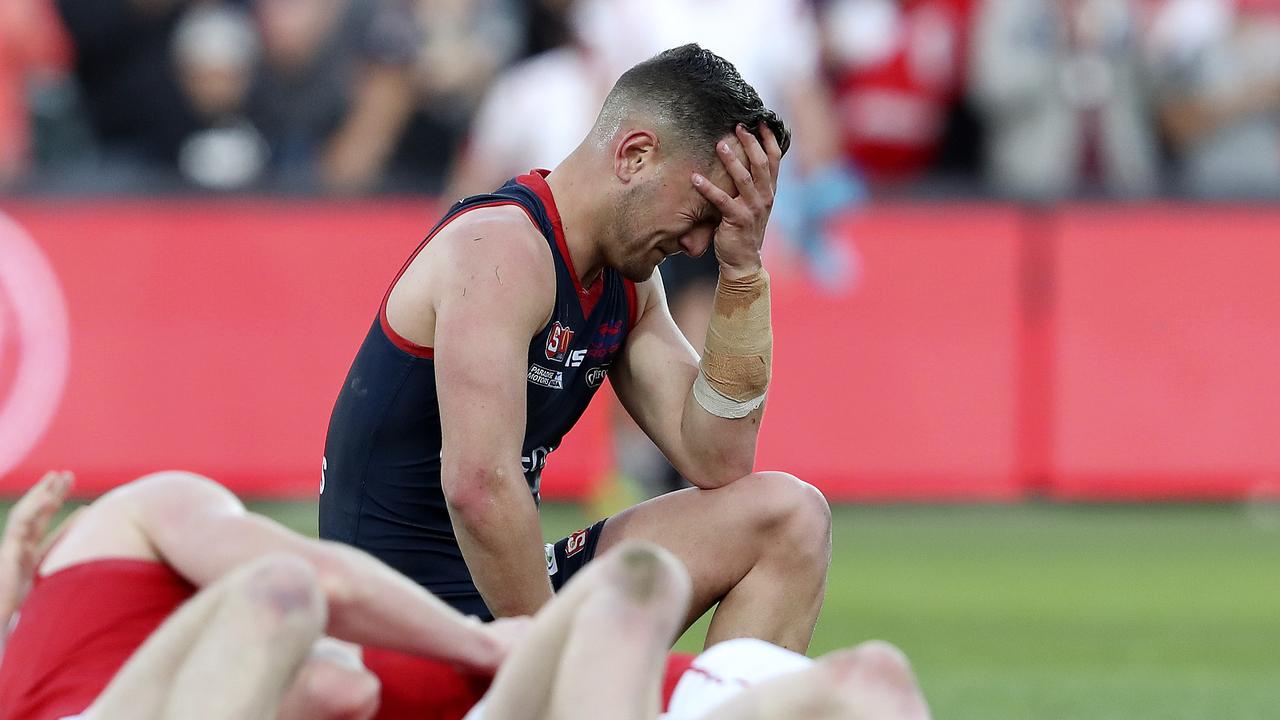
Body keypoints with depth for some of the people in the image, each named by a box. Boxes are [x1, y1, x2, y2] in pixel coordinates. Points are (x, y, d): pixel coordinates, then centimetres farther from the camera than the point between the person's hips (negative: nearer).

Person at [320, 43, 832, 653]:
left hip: (521, 589, 10)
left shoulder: (625, 281, 12)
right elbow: (479, 485, -28)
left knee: (790, 519, 2)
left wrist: (743, 265, 2)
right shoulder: (502, 248, -17)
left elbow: (715, 462, 7)